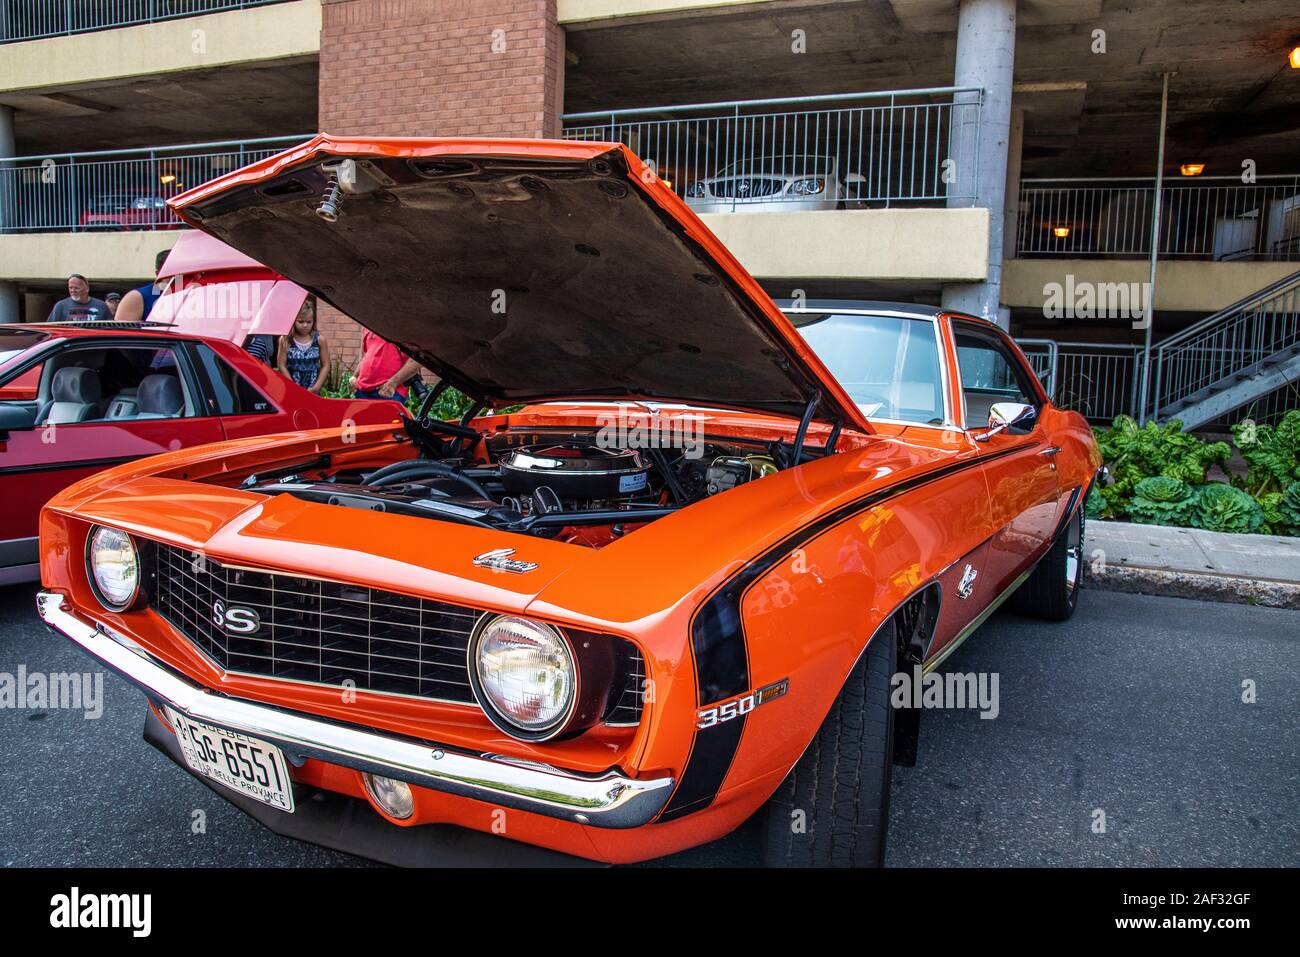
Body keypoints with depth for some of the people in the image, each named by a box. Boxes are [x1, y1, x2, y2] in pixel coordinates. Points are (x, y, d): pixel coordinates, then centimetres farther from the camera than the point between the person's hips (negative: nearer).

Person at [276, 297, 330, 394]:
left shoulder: (319, 340, -1)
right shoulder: (286, 341, -4)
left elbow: (325, 365, 1)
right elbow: (282, 365, -3)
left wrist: (316, 387, -7)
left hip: (313, 391, 1)